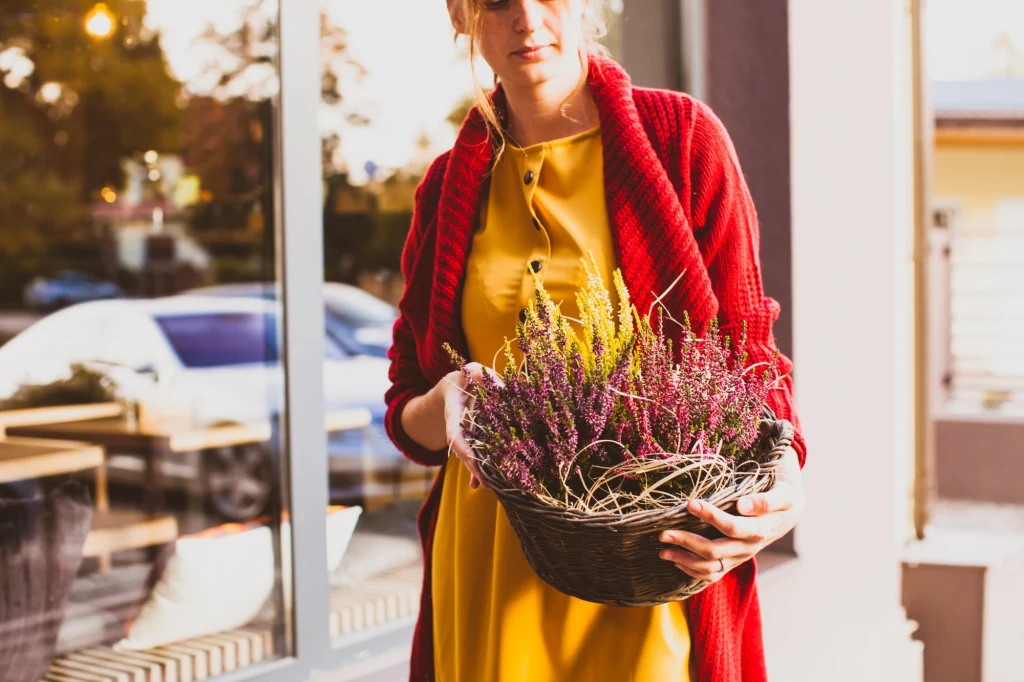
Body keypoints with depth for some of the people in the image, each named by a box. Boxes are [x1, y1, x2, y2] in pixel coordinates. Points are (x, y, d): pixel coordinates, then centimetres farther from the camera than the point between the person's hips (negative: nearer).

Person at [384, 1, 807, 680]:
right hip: (492, 566, 3)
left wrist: (781, 467, -21)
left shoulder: (680, 134, 0)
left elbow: (744, 345, -1)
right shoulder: (450, 185, 9)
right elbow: (405, 407, 12)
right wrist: (445, 409, -12)